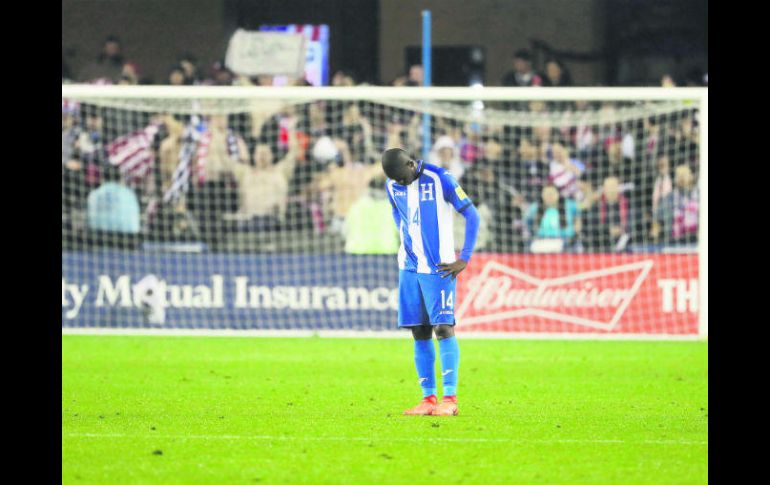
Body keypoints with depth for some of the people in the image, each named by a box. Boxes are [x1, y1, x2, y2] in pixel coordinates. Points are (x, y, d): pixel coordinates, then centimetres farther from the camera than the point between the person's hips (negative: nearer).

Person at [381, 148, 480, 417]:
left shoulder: (440, 180, -12)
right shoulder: (393, 185, 5)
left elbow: (471, 215, -7)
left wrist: (465, 258, -11)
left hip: (439, 268, -6)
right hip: (409, 268, 6)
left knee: (443, 328, -10)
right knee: (419, 333, 4)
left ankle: (450, 398, -10)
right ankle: (428, 398, 7)